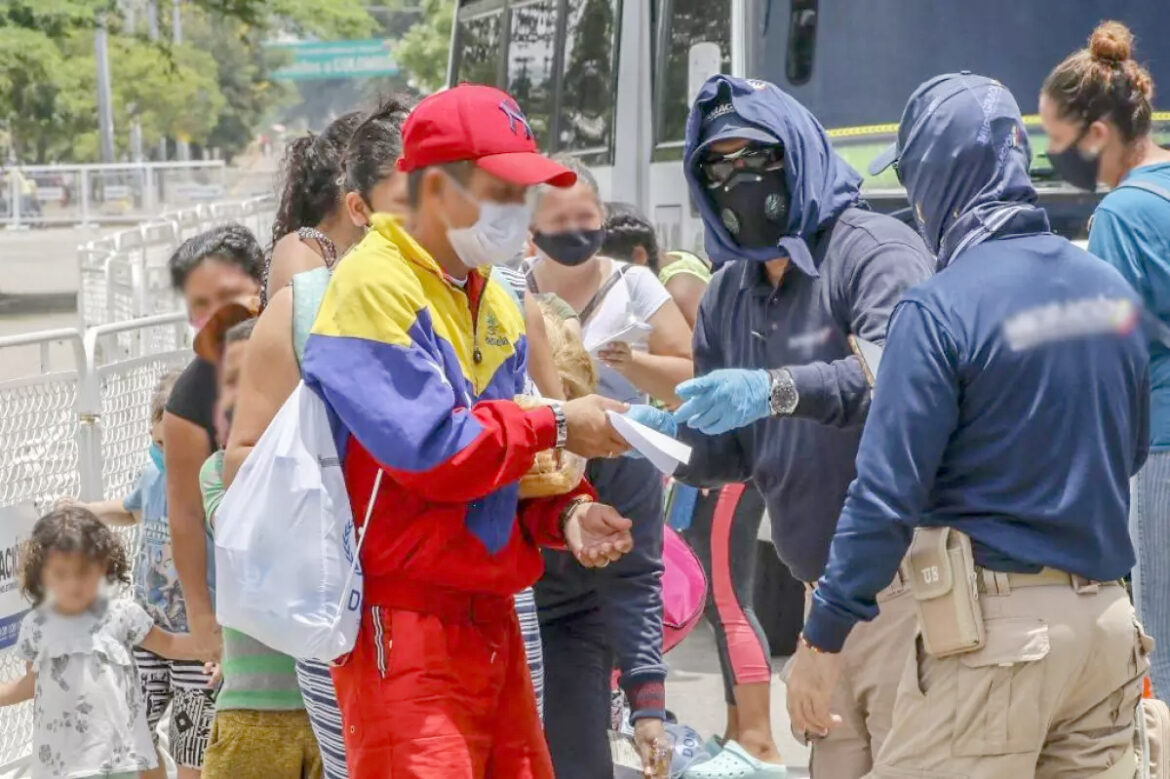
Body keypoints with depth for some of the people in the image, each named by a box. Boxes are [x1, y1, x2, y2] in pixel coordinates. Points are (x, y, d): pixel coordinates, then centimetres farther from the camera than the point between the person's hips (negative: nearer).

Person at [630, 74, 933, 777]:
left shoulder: (875, 251, -8)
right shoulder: (727, 296, 16)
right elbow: (731, 452, 18)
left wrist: (781, 391, -36)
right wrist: (665, 433, -4)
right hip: (824, 588, 8)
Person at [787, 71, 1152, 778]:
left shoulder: (941, 309, -14)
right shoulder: (1111, 289, 6)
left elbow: (888, 490, -15)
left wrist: (823, 637, -10)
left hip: (996, 623, -6)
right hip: (1109, 623, 7)